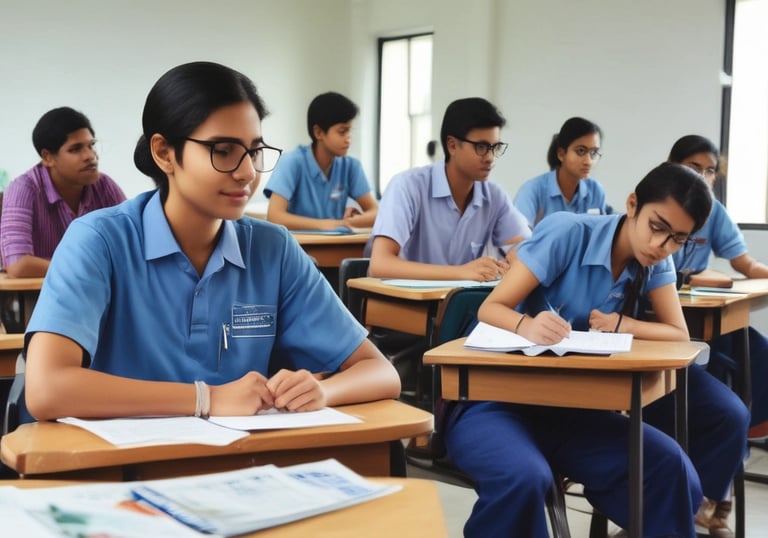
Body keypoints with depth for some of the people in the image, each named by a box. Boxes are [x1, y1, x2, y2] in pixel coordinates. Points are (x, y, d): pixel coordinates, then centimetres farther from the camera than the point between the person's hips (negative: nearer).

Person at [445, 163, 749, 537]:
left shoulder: (656, 263, 5)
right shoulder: (567, 232, -13)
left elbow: (679, 334, -1)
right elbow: (490, 309, -16)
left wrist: (621, 324, -17)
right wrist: (527, 325, -37)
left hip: (570, 407, 5)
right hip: (495, 398, -5)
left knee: (670, 469, -21)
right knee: (522, 477, -38)